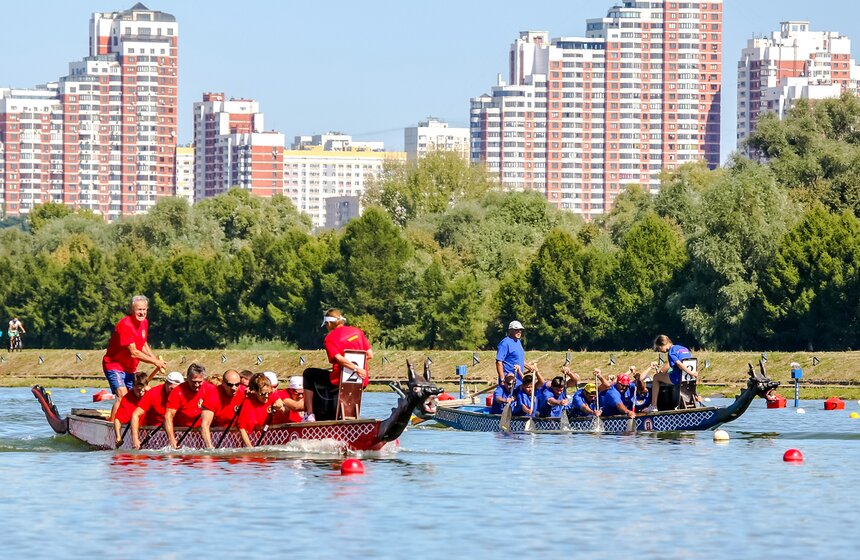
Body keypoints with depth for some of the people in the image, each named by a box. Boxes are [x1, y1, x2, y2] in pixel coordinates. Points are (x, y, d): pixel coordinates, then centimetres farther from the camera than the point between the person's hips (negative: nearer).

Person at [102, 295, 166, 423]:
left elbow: (144, 345, 20)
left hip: (129, 368, 9)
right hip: (114, 366, -9)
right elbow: (133, 353, -23)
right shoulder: (125, 325, -23)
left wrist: (157, 360, 5)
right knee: (122, 396, -23)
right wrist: (155, 362, -16)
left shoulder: (144, 323, 5)